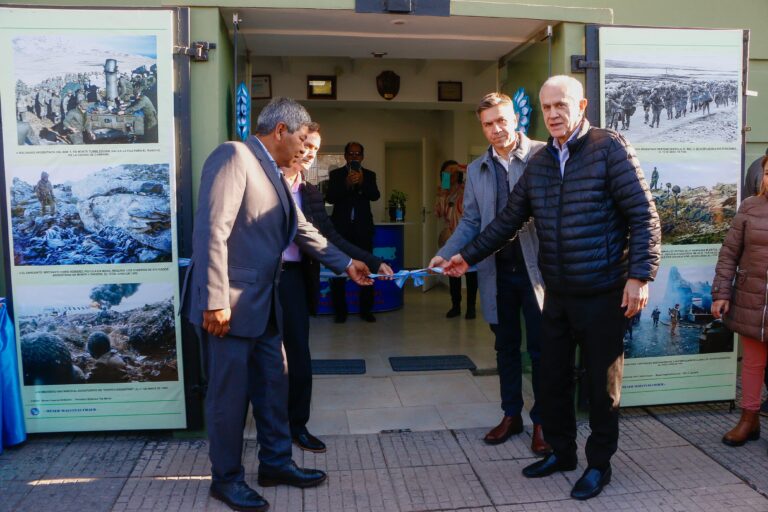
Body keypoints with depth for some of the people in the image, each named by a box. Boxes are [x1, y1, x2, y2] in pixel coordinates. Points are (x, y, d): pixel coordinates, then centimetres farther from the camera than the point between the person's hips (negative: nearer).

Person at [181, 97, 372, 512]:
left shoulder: (272, 172, 15)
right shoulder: (233, 156, -13)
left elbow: (302, 230, 22)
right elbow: (211, 231, -21)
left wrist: (345, 264, 25)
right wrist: (216, 301, -24)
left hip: (262, 302, 9)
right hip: (228, 305, -9)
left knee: (273, 385, 16)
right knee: (229, 393, 5)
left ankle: (275, 463, 33)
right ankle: (226, 477, 23)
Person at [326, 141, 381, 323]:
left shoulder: (369, 175, 10)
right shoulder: (336, 174, 7)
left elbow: (375, 196, -6)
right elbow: (330, 198, -7)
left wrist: (362, 182, -22)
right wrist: (347, 184, -20)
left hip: (363, 227, 1)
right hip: (341, 227, -1)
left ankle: (366, 310, 6)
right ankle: (340, 311, 7)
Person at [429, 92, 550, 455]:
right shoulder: (476, 170, 11)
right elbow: (470, 222, 13)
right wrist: (446, 253, -2)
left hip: (536, 267, -4)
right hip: (497, 271, 5)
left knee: (540, 348, 6)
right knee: (506, 347, 15)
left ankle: (542, 422, 21)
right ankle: (511, 415, 29)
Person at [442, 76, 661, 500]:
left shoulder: (610, 148, -8)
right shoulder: (539, 161, 9)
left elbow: (644, 216, -11)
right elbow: (509, 219, 13)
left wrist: (640, 275, -18)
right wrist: (469, 256, 13)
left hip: (602, 293, -5)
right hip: (557, 293, 6)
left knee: (601, 382, 8)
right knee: (552, 377, 15)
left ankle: (599, 463, 27)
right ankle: (561, 451, 35)